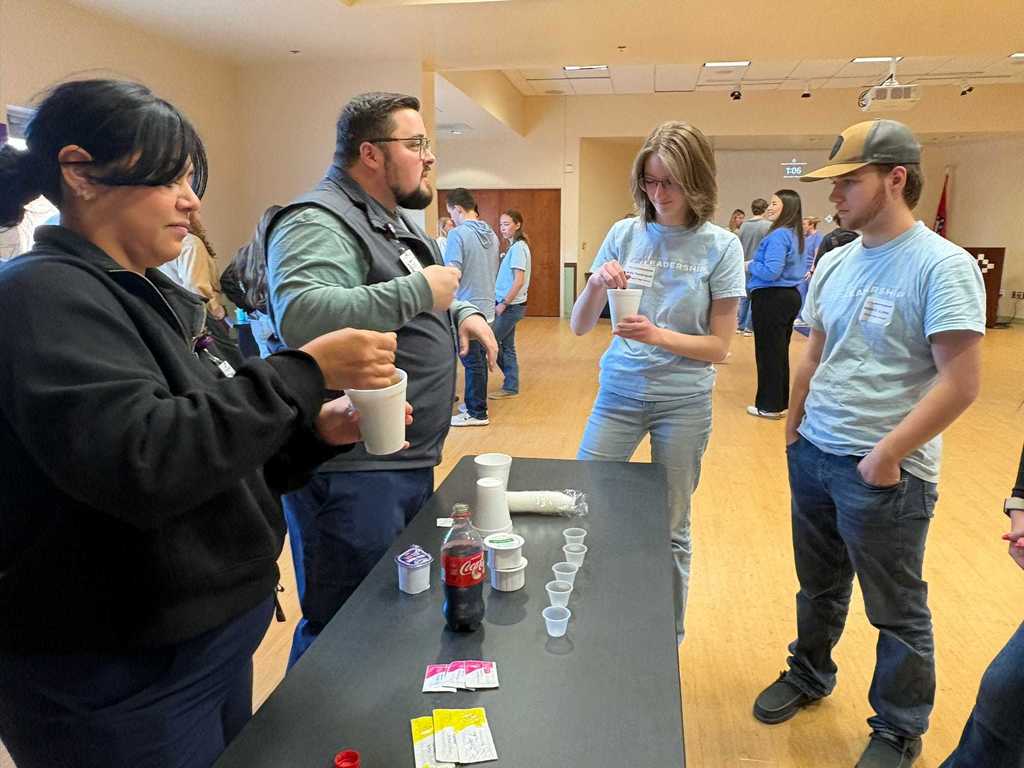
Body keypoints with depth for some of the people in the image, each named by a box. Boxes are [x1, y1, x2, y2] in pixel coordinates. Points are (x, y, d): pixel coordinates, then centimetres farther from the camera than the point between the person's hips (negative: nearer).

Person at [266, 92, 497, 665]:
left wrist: (461, 312, 9)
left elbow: (433, 296, 32)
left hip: (411, 463, 10)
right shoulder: (319, 223, -16)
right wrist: (420, 291, -27)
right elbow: (300, 315, -35)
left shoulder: (397, 222, 16)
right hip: (351, 473, -10)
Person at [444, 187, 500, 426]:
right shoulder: (491, 234, 9)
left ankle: (477, 413, 9)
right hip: (486, 306, 8)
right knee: (479, 359, 16)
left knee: (472, 362, 0)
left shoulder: (458, 234, -15)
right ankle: (474, 403, 28)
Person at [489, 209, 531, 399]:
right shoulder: (514, 246, 13)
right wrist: (501, 302, 10)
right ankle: (510, 387, 18)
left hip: (511, 306, -9)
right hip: (509, 305, 9)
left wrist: (504, 303, -16)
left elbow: (518, 281, -20)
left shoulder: (518, 248, -14)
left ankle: (511, 387, 8)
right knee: (506, 346, 11)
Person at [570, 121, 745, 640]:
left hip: (684, 401, -2)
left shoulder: (720, 246, -6)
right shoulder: (624, 235, 0)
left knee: (671, 532, 10)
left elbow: (719, 346, -7)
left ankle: (668, 639, 32)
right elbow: (579, 327, 0)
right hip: (620, 391, 2)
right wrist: (598, 284, -19)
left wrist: (658, 335, -23)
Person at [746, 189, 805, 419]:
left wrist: (750, 266, -6)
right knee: (780, 351, 16)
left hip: (771, 299, -9)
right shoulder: (795, 235, 11)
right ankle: (780, 401, 26)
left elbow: (771, 271, -25)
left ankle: (769, 406, 8)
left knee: (768, 351, 0)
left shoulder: (778, 235, -18)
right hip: (790, 296, 9)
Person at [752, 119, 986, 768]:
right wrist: (794, 430, 12)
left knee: (897, 612, 12)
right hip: (813, 455, 6)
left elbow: (961, 383, -18)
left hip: (886, 471, -6)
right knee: (819, 587, 22)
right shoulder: (834, 265, 7)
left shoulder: (942, 266, -14)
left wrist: (888, 454, -18)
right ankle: (809, 676, 44)